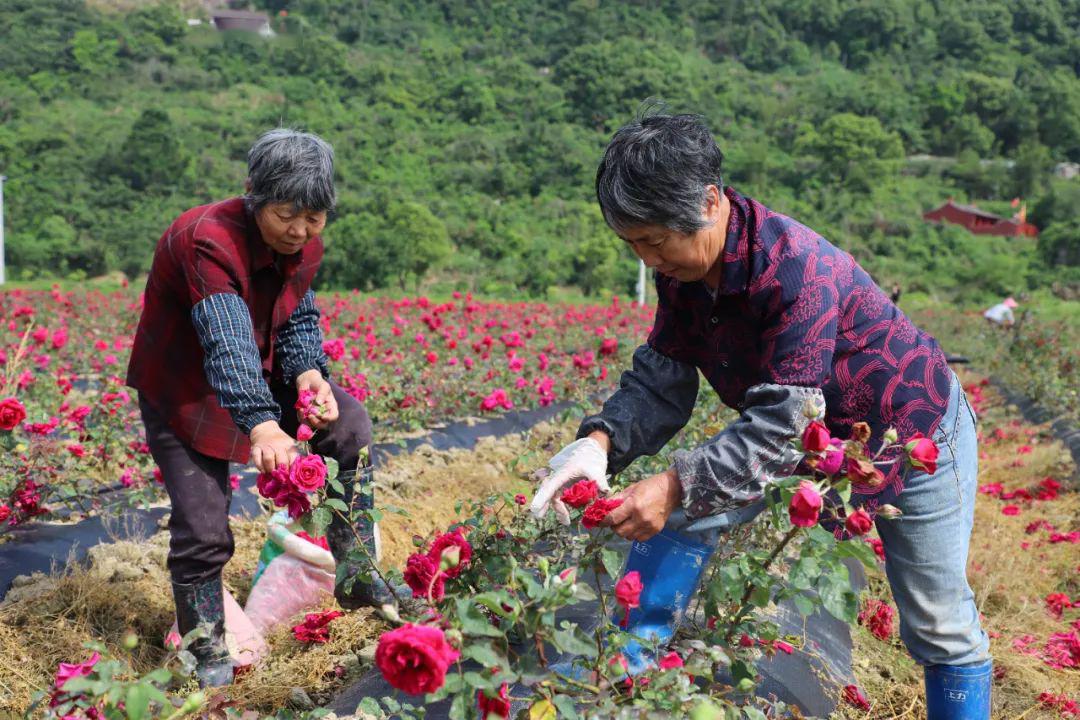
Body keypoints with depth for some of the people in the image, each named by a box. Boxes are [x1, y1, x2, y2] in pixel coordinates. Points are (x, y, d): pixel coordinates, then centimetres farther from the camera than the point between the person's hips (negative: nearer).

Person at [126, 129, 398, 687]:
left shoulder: (304, 244, -9)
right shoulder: (208, 240, -33)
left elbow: (299, 320, -3)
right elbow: (227, 343, -45)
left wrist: (310, 375, -26)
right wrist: (262, 424, -57)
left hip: (259, 374, 7)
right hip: (184, 389, -6)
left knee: (350, 426, -7)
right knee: (202, 526, -10)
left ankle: (357, 579, 3)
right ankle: (207, 655, 11)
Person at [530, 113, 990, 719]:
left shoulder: (796, 271, -37)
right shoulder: (683, 268, -14)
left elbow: (781, 426, -38)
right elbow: (662, 378, -12)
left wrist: (678, 486, -45)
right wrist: (602, 441, -29)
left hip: (912, 436, -6)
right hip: (810, 436, 6)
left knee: (940, 630, 6)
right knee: (685, 511, -11)